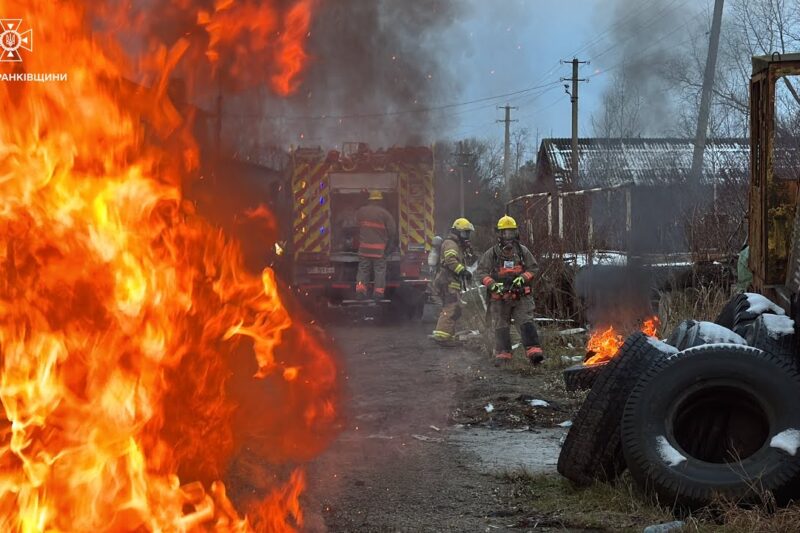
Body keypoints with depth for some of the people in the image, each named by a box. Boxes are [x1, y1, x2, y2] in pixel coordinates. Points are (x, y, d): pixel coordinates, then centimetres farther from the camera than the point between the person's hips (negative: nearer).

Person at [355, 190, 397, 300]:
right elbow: (392, 230, -3)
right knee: (380, 270, 4)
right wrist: (388, 244, 12)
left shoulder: (361, 211, 3)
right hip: (379, 248, -2)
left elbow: (355, 226, 13)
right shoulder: (384, 213, -6)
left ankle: (360, 289, -2)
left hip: (364, 247, 2)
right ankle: (378, 292, 2)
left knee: (363, 269, 8)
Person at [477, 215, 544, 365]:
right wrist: (493, 285, -15)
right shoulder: (491, 253, 2)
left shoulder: (523, 251, 7)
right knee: (501, 327, 5)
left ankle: (533, 351, -17)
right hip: (499, 297, 0)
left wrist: (522, 278, -9)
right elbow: (481, 272, 0)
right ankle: (502, 354, 12)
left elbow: (532, 268, 11)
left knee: (526, 323, -10)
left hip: (521, 296, 0)